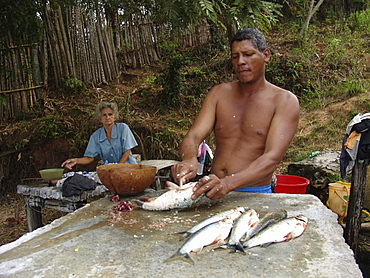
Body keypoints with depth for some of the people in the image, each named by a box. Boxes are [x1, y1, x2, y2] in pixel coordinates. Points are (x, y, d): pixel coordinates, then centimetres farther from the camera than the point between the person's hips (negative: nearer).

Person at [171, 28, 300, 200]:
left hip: (254, 193, -2)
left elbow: (273, 157, -16)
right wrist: (189, 160, -26)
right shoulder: (218, 93, 9)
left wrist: (228, 183, -32)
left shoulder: (284, 101, -3)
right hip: (213, 191, 3)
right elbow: (193, 136, -2)